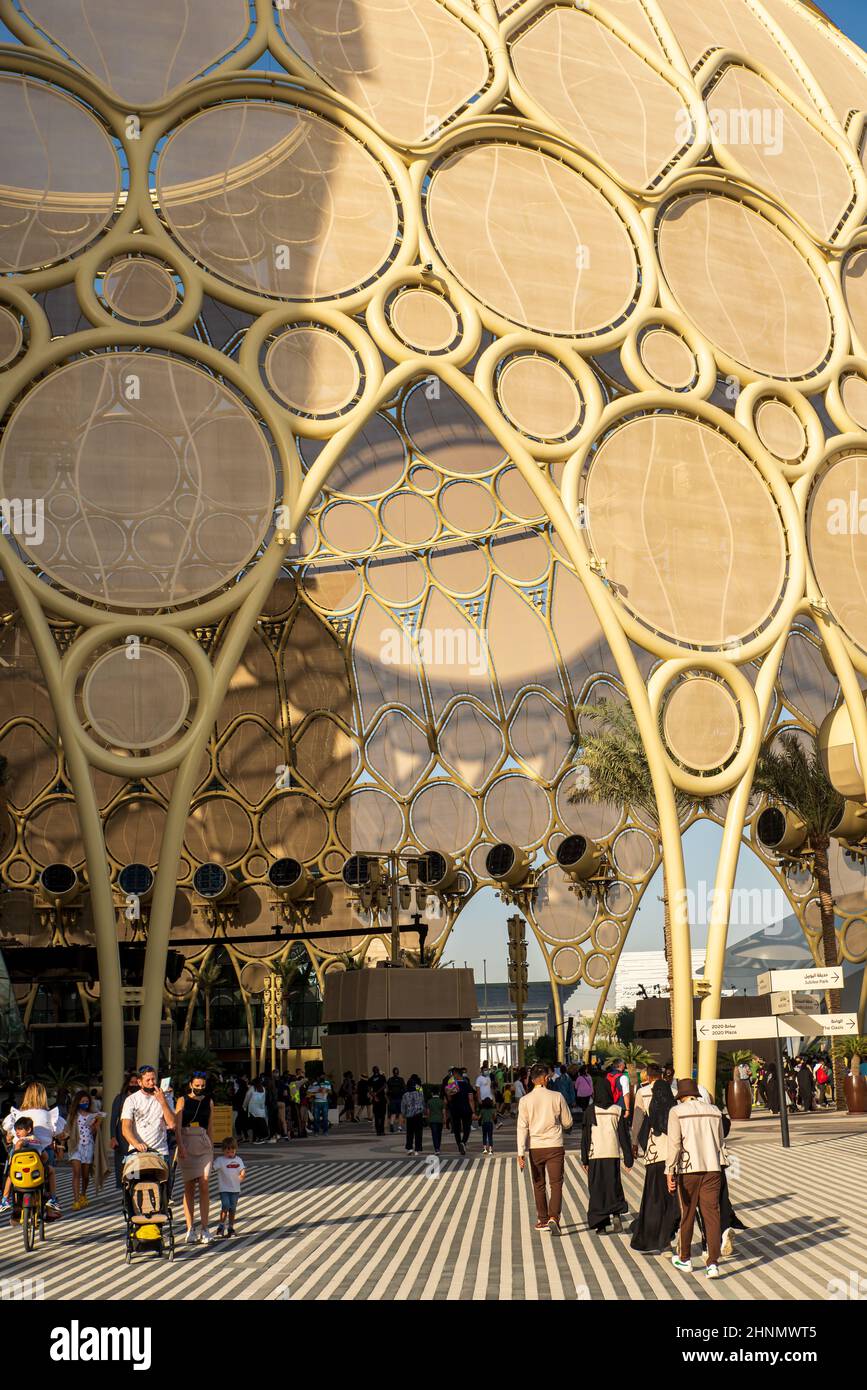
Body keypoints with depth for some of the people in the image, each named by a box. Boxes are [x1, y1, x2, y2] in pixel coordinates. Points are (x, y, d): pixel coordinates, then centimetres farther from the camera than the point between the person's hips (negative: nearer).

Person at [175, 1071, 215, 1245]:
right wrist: (180, 1146, -18)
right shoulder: (183, 1101, 4)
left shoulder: (209, 1102, 12)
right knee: (189, 1187, 1)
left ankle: (204, 1228, -5)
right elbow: (177, 1125, -5)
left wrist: (211, 1148, 13)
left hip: (204, 1145, 1)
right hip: (186, 1145, -1)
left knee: (204, 1185, -7)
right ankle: (190, 1229, 5)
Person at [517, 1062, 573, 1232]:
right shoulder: (557, 1097, -5)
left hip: (535, 1147, 2)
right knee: (556, 1183, 1)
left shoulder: (525, 1100, -4)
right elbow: (568, 1123, 4)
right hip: (555, 1146, -2)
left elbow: (522, 1127, -6)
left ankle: (543, 1220, 24)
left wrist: (521, 1152, -5)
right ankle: (553, 1217, -17)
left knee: (539, 1185, 16)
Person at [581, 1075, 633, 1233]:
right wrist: (628, 1158, 5)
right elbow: (624, 1135, 0)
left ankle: (600, 1224, 7)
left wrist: (584, 1160, 4)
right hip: (613, 1154, 1)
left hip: (595, 1155, -1)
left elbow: (585, 1137, -3)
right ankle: (616, 1214, -7)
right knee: (614, 1185, 14)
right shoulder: (618, 1110, -2)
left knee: (597, 1189, 8)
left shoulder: (590, 1111, -5)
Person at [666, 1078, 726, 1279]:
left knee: (687, 1214, 11)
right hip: (712, 1168, 3)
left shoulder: (677, 1112, -3)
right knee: (711, 1214, 2)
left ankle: (684, 1259, 25)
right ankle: (713, 1263, -6)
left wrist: (669, 1172, -11)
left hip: (688, 1168, -2)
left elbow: (674, 1143, -10)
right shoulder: (714, 1111, 9)